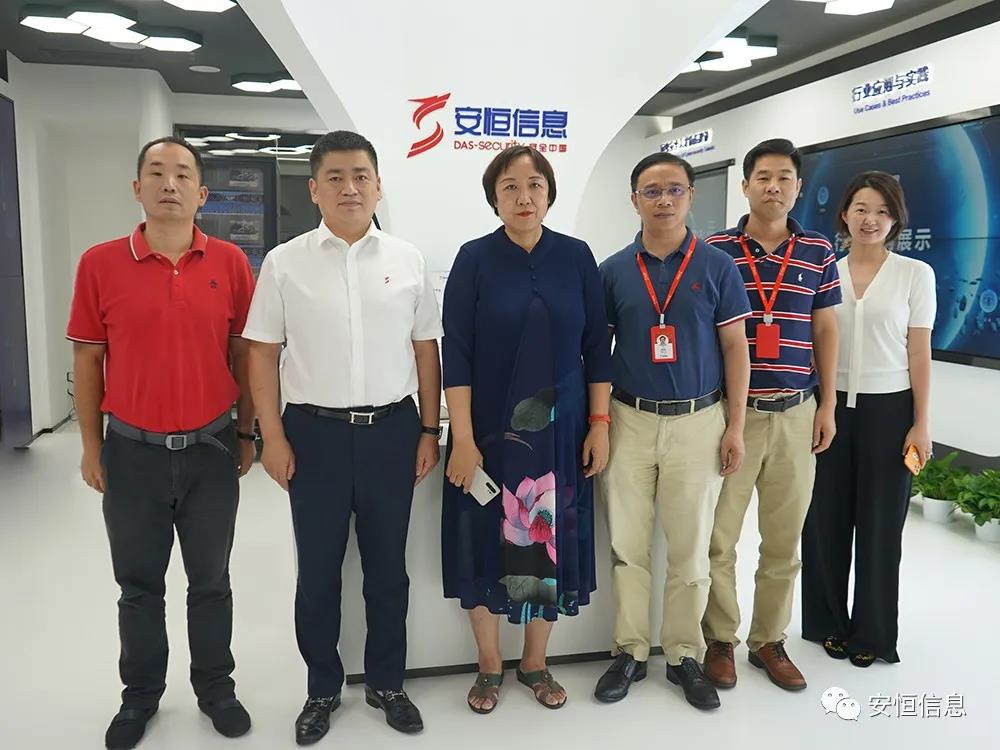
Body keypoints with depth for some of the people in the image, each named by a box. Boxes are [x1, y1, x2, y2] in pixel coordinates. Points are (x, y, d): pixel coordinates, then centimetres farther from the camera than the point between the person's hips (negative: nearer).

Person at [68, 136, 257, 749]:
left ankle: (215, 685, 34)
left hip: (211, 449, 0)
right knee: (139, 583, 15)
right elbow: (87, 359, 2)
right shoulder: (100, 264, -5)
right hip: (132, 451, 0)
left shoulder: (230, 263, -3)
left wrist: (246, 433, 7)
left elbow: (242, 352, 4)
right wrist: (91, 446, 3)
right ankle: (141, 693, 36)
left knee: (211, 579, 14)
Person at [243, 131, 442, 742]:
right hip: (315, 431, -1)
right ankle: (323, 688, 33)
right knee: (317, 570, 12)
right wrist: (274, 438, -4)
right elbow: (262, 353, 1)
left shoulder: (408, 260, 2)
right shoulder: (284, 263, -1)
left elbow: (426, 348, 5)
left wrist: (430, 430, 4)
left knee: (388, 567, 14)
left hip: (392, 429, 1)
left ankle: (387, 682, 34)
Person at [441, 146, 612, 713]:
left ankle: (535, 663, 31)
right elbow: (456, 354, -7)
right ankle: (490, 666, 29)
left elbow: (597, 346, 3)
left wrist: (600, 424, -2)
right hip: (490, 430, -1)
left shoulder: (577, 257, 2)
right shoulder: (475, 259, -4)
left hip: (559, 431, 2)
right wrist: (463, 438, -12)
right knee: (488, 542, 7)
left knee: (550, 541, 10)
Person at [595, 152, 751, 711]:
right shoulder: (614, 270, 4)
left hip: (698, 421, -1)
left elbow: (735, 349, 1)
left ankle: (685, 655, 24)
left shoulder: (717, 266, 0)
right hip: (629, 420, 1)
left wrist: (736, 426, -4)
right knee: (627, 545, 8)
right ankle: (630, 652, 23)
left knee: (691, 548, 8)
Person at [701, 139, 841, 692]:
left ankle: (769, 640, 27)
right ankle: (720, 640, 21)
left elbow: (825, 330, 11)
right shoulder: (715, 250, -1)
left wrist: (828, 404, 6)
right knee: (719, 535, 2)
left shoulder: (818, 252, 7)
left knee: (784, 538, 11)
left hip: (795, 413, 3)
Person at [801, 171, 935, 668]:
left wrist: (921, 424, -4)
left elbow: (919, 354, 0)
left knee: (879, 523, 7)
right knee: (826, 519, 7)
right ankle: (829, 621, 26)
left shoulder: (915, 274, 0)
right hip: (829, 406, 2)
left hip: (888, 409, -1)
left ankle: (872, 631, 24)